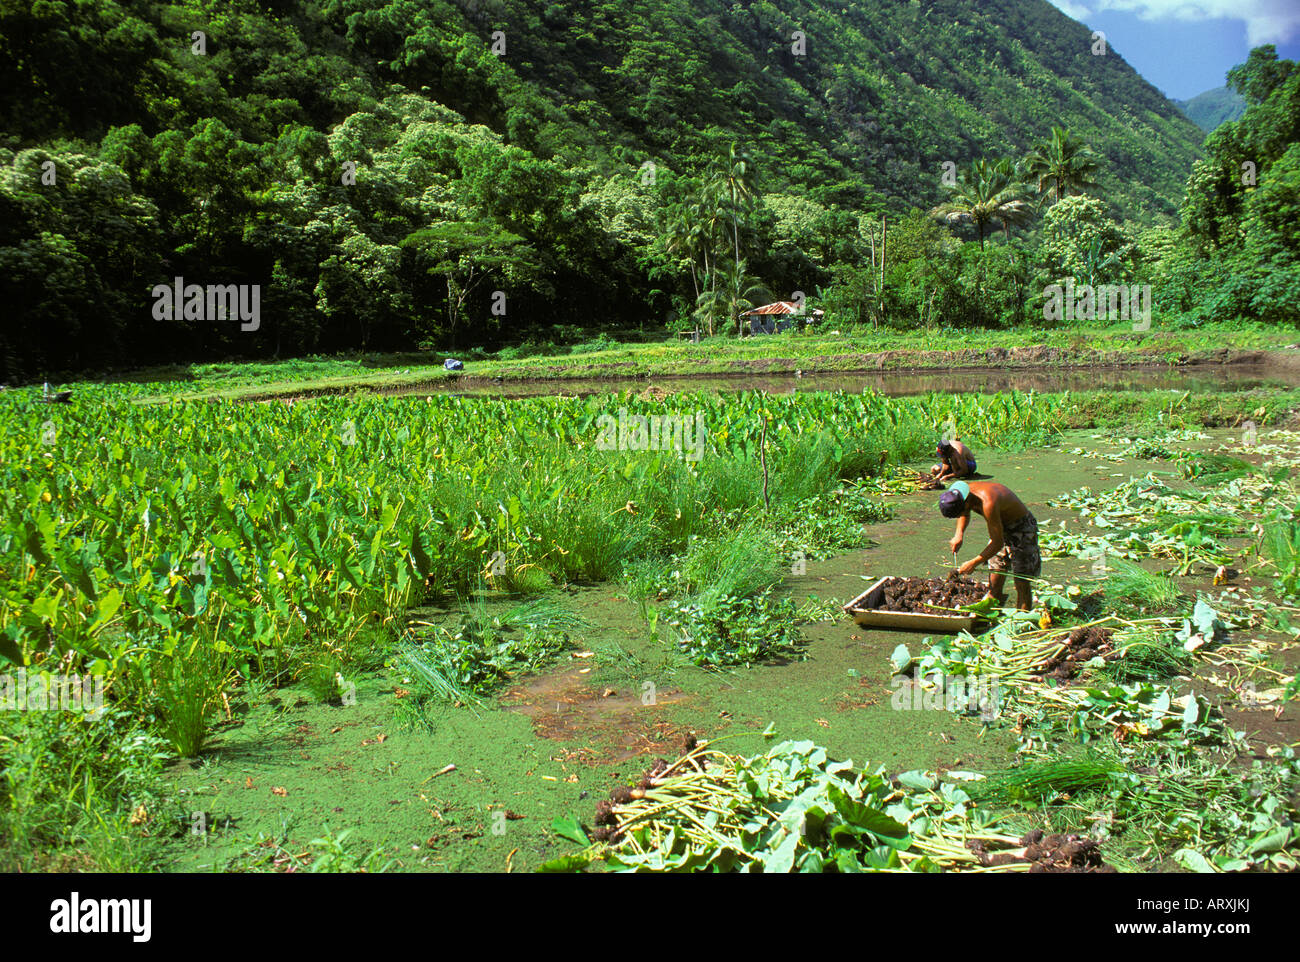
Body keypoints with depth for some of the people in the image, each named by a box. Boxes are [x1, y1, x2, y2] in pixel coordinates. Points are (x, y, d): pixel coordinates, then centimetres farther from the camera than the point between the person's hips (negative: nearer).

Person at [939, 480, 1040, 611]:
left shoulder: (988, 503, -38)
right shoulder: (962, 491, -14)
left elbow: (998, 542, -30)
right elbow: (965, 514, 12)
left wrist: (974, 563, -24)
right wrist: (958, 535, -4)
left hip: (1022, 527, -8)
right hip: (1001, 526, 8)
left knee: (1022, 584, -6)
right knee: (994, 584, 7)